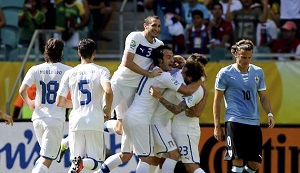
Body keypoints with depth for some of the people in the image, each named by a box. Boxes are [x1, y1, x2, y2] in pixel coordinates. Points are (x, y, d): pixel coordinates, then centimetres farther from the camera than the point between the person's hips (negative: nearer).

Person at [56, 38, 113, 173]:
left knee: (76, 160, 10)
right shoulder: (101, 71, 0)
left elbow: (59, 102, 9)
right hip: (95, 121, -2)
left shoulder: (69, 74, 8)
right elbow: (108, 91, -18)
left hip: (76, 121, 2)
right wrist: (107, 111, 0)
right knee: (95, 162, 5)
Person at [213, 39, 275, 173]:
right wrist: (217, 126, -1)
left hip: (254, 123, 4)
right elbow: (217, 101, 2)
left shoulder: (258, 72, 10)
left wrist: (269, 114, -1)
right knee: (238, 161, -13)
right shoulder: (225, 73, -1)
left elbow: (263, 97, 18)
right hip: (234, 122, -4)